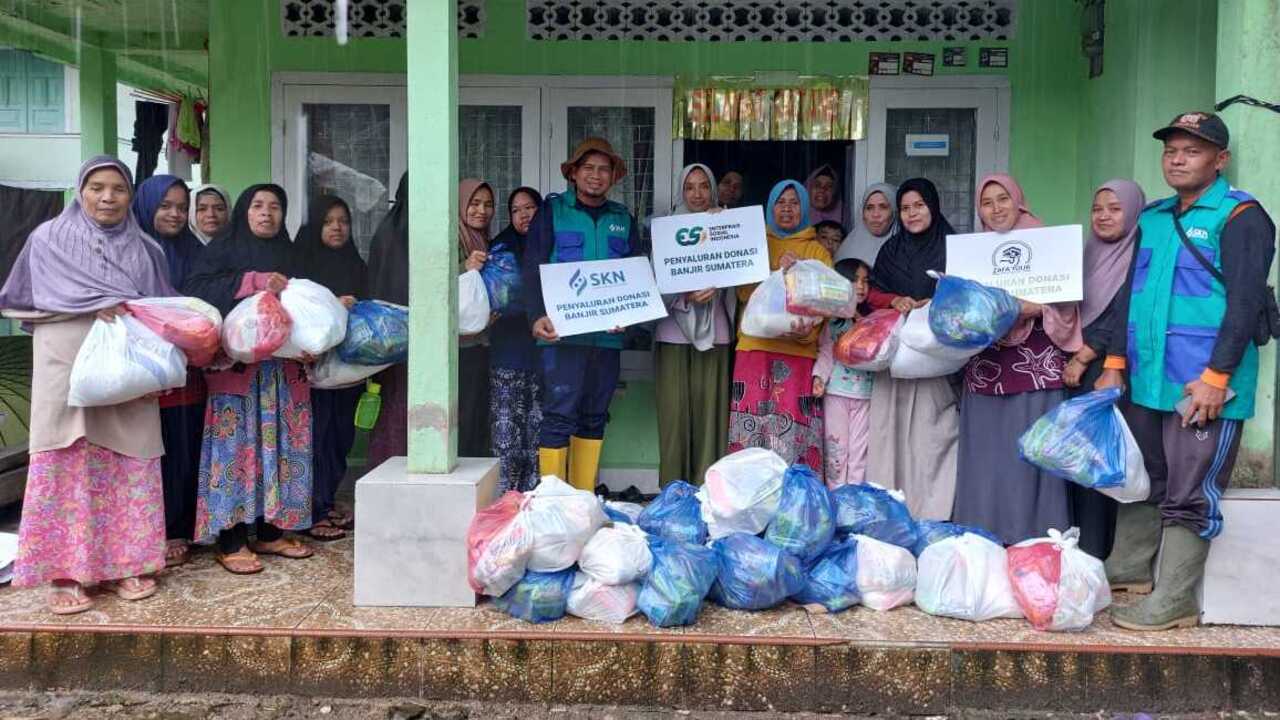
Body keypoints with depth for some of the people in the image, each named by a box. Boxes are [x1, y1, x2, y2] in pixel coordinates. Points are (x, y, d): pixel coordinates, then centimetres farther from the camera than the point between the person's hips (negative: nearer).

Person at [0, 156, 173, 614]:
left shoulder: (146, 249, 13)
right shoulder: (49, 239, 5)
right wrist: (93, 307, -10)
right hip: (69, 370, -2)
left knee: (128, 466, 3)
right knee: (68, 467, -5)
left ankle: (124, 564, 12)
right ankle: (66, 572, 1)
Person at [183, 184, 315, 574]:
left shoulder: (288, 255, 20)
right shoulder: (224, 247, 3)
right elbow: (196, 288, -11)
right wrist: (254, 281, -18)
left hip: (283, 368, 6)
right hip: (236, 364, -5)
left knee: (280, 446, 5)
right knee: (237, 446, -7)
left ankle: (271, 532, 14)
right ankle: (231, 541, -3)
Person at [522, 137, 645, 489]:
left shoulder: (623, 219, 15)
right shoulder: (553, 210, 4)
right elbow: (532, 268, -3)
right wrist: (538, 316, -17)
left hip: (608, 334, 4)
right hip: (562, 332, -4)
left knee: (594, 418, 10)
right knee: (559, 414, -8)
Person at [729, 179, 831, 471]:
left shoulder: (818, 252, 13)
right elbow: (744, 291, 4)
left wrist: (807, 330, -16)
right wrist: (778, 272, -11)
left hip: (800, 349, -1)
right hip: (756, 346, 1)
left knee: (795, 428, -8)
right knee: (752, 423, -5)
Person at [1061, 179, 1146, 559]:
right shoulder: (1088, 255, 19)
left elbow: (1123, 318, -12)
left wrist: (1083, 358, -13)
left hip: (1108, 370, -6)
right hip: (1074, 367, 6)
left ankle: (1093, 553, -4)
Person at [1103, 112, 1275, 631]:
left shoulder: (1240, 216, -6)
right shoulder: (1152, 219, 15)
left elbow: (1246, 300, -14)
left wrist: (1216, 377, -19)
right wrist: (1115, 361, 13)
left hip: (1204, 387, -7)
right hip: (1145, 382, 7)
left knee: (1188, 496, -1)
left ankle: (1174, 602, 8)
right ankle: (1128, 569, 31)